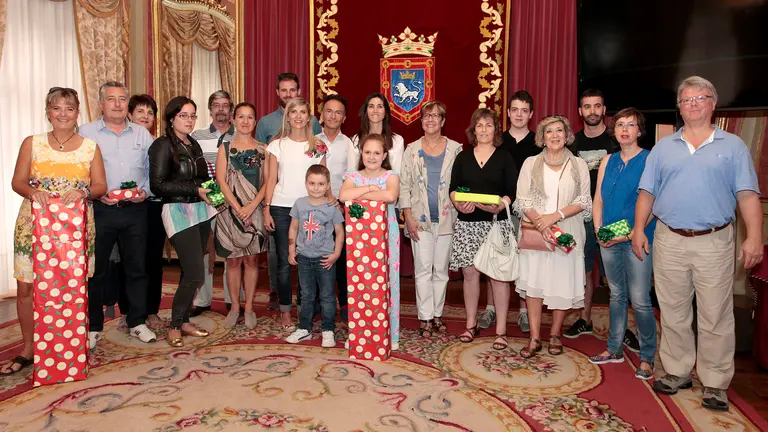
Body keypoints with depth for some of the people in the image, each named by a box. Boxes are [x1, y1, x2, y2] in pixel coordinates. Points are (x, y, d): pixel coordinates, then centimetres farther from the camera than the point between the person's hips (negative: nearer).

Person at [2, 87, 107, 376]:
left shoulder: (90, 147, 7)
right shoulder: (32, 143, 7)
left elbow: (101, 186, 4)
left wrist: (83, 192, -16)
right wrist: (32, 192, -16)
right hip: (34, 226, 1)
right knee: (26, 288, 0)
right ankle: (28, 350, 16)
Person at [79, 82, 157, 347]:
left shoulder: (142, 134, 10)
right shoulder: (86, 132, 2)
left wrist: (145, 190, -7)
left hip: (135, 210, 2)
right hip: (99, 209, -2)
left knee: (136, 267, 9)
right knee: (95, 269, 5)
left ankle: (137, 322, 21)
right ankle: (92, 327, 18)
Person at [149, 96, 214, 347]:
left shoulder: (193, 145, 15)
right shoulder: (163, 145, -6)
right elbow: (157, 185, -12)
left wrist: (210, 191, 1)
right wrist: (195, 190, -15)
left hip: (200, 211, 7)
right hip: (178, 212, -7)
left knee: (191, 272, 11)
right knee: (195, 274, -9)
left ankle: (184, 320, 23)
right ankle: (175, 326, 8)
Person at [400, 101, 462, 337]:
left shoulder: (455, 149, 5)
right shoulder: (412, 150, 5)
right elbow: (404, 185, 3)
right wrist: (408, 217, -5)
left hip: (446, 218, 1)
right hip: (421, 218, -1)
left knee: (441, 269, 8)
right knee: (423, 268, -2)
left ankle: (437, 313, 20)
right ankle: (425, 318, 6)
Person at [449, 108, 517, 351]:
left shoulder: (505, 158, 5)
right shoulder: (463, 157, 11)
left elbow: (512, 193, -1)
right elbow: (453, 189, 7)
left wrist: (498, 206, -19)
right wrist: (459, 204, -13)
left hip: (497, 223, -2)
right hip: (467, 223, 2)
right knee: (470, 273, 7)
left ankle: (501, 330, 7)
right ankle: (471, 324, 22)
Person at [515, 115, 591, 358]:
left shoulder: (579, 165, 8)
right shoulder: (530, 164, 8)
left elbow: (583, 201, 0)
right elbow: (522, 200, 1)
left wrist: (555, 216, -14)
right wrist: (540, 224, -14)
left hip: (567, 233, 0)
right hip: (535, 233, 0)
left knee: (563, 282, 3)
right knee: (533, 282, -2)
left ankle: (555, 335, 19)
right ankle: (534, 339, 5)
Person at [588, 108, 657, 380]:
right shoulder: (608, 161, 11)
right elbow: (598, 200, 11)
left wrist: (632, 234, -18)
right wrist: (598, 230, -3)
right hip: (609, 241, 5)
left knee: (640, 300, -3)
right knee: (617, 295, 15)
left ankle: (647, 357, 11)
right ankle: (614, 349, 26)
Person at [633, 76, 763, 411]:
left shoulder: (732, 146, 6)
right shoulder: (663, 148, 11)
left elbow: (747, 195, 0)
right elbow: (647, 192, 9)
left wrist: (754, 236, -10)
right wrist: (638, 229, 0)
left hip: (714, 243, -2)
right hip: (669, 241, 2)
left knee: (715, 318, 3)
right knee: (673, 314, 10)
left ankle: (715, 384, 15)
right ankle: (677, 372, 24)